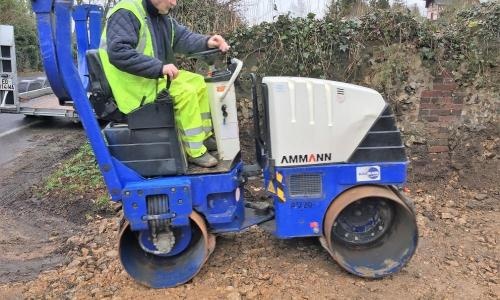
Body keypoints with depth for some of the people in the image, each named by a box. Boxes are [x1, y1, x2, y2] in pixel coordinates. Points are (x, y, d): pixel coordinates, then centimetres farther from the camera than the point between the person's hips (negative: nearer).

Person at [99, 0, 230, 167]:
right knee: (185, 92, -23)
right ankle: (195, 152, -15)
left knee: (198, 82, 7)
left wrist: (206, 42, -10)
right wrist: (159, 67, -33)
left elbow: (182, 37, 9)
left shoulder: (161, 14, 9)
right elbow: (117, 53, -30)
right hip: (134, 85, -10)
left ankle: (204, 136, 13)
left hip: (154, 77, 10)